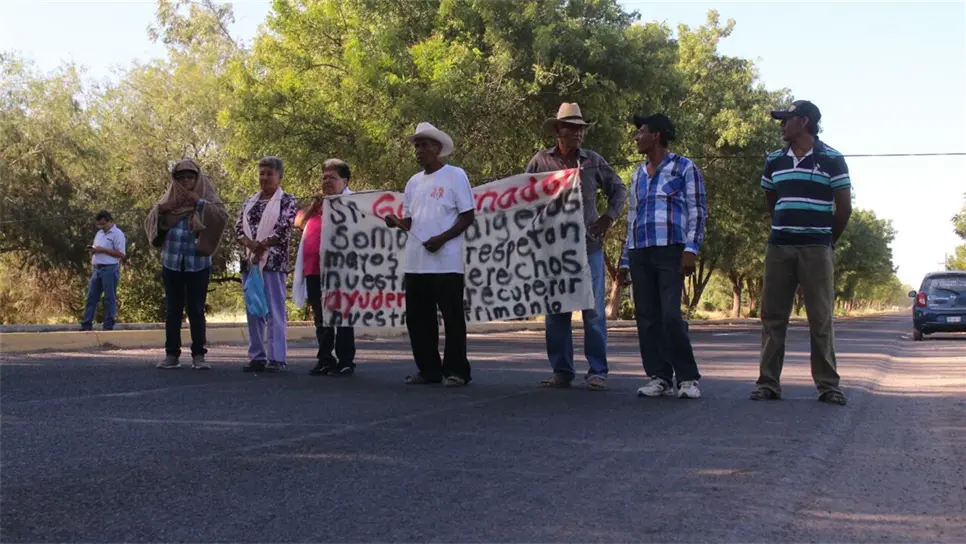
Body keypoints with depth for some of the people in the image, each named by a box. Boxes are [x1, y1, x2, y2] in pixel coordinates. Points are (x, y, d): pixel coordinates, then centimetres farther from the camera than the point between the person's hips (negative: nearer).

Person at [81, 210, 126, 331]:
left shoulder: (117, 234, -7)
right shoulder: (99, 233, 18)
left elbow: (121, 253, -15)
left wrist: (103, 250, -17)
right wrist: (92, 250, 4)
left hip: (110, 269, -8)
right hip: (97, 269, 8)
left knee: (109, 298, -2)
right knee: (91, 297, 7)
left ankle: (108, 326, 2)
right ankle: (87, 325, 10)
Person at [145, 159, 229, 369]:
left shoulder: (207, 197, 3)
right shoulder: (169, 198, 10)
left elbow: (222, 217, -13)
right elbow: (150, 223, 7)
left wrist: (200, 203, -19)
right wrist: (160, 209, -11)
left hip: (198, 263, -2)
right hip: (172, 262, 2)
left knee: (196, 310, -1)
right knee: (173, 310, 5)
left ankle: (198, 355, 2)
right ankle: (172, 354, 8)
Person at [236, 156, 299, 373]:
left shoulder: (287, 201, 0)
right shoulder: (250, 201, 16)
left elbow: (284, 230, -11)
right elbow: (239, 226, 8)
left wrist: (261, 246, -15)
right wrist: (249, 243, -12)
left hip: (274, 262, -6)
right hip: (250, 261, 6)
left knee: (275, 310, -7)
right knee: (253, 310, 7)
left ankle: (276, 358, -5)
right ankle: (257, 356, 12)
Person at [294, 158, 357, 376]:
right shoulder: (316, 203, 22)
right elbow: (298, 222, 13)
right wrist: (314, 205, 1)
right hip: (314, 269, 6)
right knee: (321, 318, 9)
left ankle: (345, 361, -2)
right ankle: (325, 360, 15)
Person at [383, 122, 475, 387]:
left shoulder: (455, 176, -2)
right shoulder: (414, 182, 16)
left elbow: (468, 216, -6)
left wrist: (442, 238, -17)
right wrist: (397, 222, -3)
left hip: (446, 262, -7)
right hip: (415, 262, 7)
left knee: (452, 317, -2)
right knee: (418, 318, 9)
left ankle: (456, 370, 5)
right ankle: (429, 370, 18)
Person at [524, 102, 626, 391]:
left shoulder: (593, 161, 6)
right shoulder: (541, 161, 4)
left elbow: (618, 189, 16)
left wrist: (609, 217, 3)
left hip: (589, 245, 0)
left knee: (594, 310, 0)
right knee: (555, 310, 5)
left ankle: (597, 371, 5)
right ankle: (561, 370, 14)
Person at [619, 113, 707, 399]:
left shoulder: (684, 168, 4)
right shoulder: (638, 175, 22)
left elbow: (697, 211, -2)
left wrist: (691, 249, -14)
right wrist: (625, 260, 18)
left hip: (670, 250, -6)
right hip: (640, 254, 6)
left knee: (671, 315, -15)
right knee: (647, 317, 1)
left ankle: (688, 378, -5)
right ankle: (659, 377, 6)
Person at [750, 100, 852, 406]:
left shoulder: (832, 159, -1)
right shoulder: (774, 160, 11)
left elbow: (844, 207, 1)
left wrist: (828, 240, 7)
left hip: (816, 249, -4)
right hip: (779, 247, 4)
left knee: (821, 318, 0)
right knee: (773, 316, 2)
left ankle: (828, 385, 5)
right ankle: (768, 382, 6)